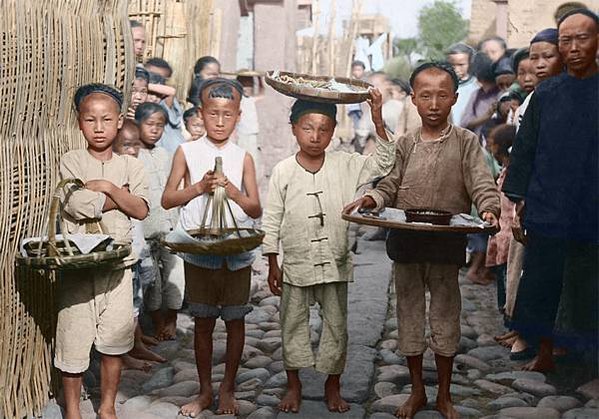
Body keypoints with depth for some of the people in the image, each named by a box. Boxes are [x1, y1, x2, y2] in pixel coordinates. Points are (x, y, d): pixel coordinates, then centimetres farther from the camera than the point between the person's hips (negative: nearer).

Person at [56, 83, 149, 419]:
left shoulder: (131, 165, 7)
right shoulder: (71, 161, 0)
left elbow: (141, 210, -5)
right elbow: (77, 205, -15)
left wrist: (107, 187, -14)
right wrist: (119, 196, -9)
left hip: (118, 262, 2)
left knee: (115, 339, 7)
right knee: (74, 335, 3)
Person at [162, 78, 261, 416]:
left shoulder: (243, 157, 3)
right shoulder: (187, 152, 2)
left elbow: (256, 210, 2)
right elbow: (168, 199, 1)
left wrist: (231, 190, -15)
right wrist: (199, 187, -13)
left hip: (237, 252, 1)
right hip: (198, 252, 0)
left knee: (235, 320, 7)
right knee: (203, 322, 8)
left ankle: (227, 389, 23)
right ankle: (205, 391, 22)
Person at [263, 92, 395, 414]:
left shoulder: (345, 165, -2)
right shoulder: (283, 171, -5)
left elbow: (383, 163, -4)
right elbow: (271, 221, -1)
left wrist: (378, 123, -16)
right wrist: (272, 264, -1)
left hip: (335, 263, 1)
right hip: (296, 264, -1)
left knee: (336, 325, 10)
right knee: (293, 325, 11)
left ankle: (333, 386, 28)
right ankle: (294, 385, 28)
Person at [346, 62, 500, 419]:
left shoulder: (466, 142, -2)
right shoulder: (406, 144, 5)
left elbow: (482, 183, -9)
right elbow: (391, 185, 5)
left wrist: (489, 208, -28)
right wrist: (372, 199, -15)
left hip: (447, 243, -2)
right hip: (406, 242, 2)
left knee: (445, 315, 8)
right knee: (409, 312, 11)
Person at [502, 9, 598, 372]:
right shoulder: (546, 94, 5)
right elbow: (524, 150, 7)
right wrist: (515, 202, 3)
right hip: (547, 212, 2)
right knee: (540, 287, 11)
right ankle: (544, 353, 29)